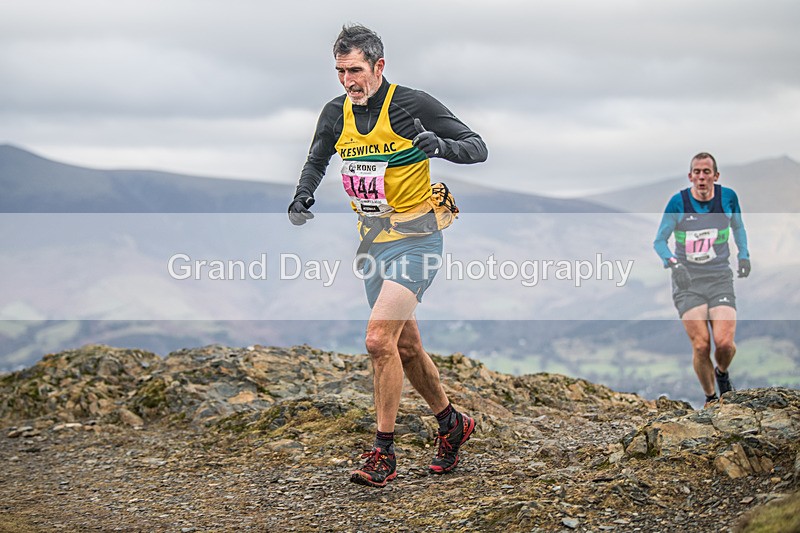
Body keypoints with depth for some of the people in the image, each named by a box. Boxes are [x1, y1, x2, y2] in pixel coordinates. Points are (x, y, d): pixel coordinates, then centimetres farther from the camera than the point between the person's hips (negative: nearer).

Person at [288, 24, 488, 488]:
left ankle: (384, 454, -9)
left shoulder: (413, 105, -14)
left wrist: (439, 145, -32)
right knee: (406, 347, 15)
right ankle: (452, 424, 35)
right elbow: (317, 162, 20)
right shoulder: (336, 114, 3)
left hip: (415, 241, -7)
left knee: (380, 340, -19)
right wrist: (303, 199, 0)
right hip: (373, 242, 7)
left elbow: (478, 148, -11)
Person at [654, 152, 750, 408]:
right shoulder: (679, 202, -7)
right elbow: (659, 241, -1)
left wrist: (744, 255, 9)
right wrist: (673, 263, -18)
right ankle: (710, 398, 12)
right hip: (687, 281, -1)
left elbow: (738, 226, 20)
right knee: (701, 345, -11)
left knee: (725, 342, -15)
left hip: (720, 279, 1)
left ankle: (722, 372, 20)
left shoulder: (727, 197, 0)